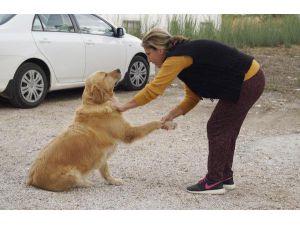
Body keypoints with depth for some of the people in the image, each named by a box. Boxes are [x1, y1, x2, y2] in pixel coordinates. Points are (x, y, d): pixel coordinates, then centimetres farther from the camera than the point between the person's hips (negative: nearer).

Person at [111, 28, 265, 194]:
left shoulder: (177, 57, -16)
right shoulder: (185, 53, 12)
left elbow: (153, 89, -19)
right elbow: (193, 97, 12)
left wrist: (124, 106, -12)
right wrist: (171, 115, 2)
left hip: (247, 82, -9)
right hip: (251, 78, 9)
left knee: (217, 128, -2)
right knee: (226, 129, 16)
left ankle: (214, 182, 5)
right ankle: (225, 177, 27)